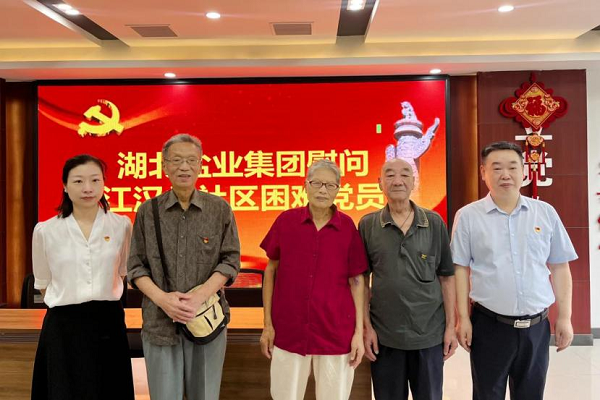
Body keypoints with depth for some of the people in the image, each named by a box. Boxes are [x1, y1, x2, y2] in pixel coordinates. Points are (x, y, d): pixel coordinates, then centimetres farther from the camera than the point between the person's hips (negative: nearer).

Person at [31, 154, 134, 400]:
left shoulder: (122, 225, -1)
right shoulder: (45, 231, -3)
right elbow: (43, 282, 10)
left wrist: (101, 304, 11)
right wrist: (69, 303, 9)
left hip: (108, 323, 1)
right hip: (63, 326, 0)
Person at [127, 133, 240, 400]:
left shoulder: (220, 210, 1)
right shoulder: (147, 212, 3)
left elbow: (230, 261, -1)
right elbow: (136, 266, 4)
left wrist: (199, 297, -14)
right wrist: (162, 298, -12)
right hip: (159, 323, 0)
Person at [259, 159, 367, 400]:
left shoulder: (348, 227, -5)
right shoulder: (286, 220, -4)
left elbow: (357, 281, 0)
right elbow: (271, 271, 3)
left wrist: (359, 332, -2)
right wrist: (267, 324, 1)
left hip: (336, 333, 0)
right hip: (288, 331, 1)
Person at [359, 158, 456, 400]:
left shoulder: (434, 223, 0)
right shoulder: (367, 225, -2)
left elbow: (446, 277, 3)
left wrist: (451, 326, 0)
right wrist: (366, 326, -2)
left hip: (430, 334, 1)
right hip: (384, 336, 0)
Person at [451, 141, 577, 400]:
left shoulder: (546, 213, 3)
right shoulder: (468, 216, -4)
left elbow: (559, 267, 7)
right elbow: (460, 269, -3)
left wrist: (564, 317, 5)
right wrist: (463, 318, -6)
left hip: (537, 326, 3)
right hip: (489, 325, -2)